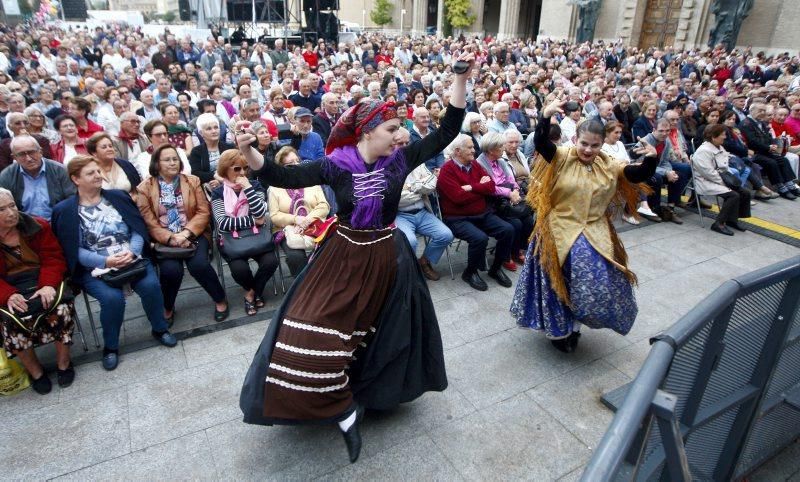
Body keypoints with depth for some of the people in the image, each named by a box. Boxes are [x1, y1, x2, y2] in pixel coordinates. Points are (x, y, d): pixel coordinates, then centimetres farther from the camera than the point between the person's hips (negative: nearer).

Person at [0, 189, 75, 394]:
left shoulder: (37, 226, 1)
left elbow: (53, 258, -4)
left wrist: (49, 285, -22)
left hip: (44, 282, 0)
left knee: (61, 307, -29)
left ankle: (63, 363, -5)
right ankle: (35, 371, -3)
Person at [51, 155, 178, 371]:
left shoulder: (118, 196, 10)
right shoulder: (64, 210, 2)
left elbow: (138, 228, 5)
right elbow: (73, 250, -4)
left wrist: (132, 252, -14)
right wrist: (105, 261, -19)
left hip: (131, 258, 2)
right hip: (94, 267, -2)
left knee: (151, 285, -24)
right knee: (112, 297, -28)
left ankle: (159, 328, 4)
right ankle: (110, 347, 0)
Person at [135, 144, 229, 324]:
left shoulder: (193, 181, 7)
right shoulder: (145, 188, 2)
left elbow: (203, 212, 0)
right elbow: (148, 222, -4)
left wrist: (185, 233, -14)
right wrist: (171, 238, -18)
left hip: (192, 235, 1)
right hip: (163, 239, 0)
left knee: (198, 264, -26)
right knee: (171, 269, -26)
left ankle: (220, 299, 0)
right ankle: (167, 308, 4)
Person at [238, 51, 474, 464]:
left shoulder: (399, 160, -5)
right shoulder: (337, 164, -10)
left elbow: (447, 131, -5)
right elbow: (284, 176, -14)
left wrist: (460, 79, -10)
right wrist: (249, 152, -30)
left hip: (386, 259, 2)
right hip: (343, 257, -1)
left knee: (378, 334, 15)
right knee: (314, 331, -6)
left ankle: (360, 396, 44)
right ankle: (344, 410, 15)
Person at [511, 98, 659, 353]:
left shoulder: (610, 166, 2)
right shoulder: (561, 157, -9)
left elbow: (640, 175, -5)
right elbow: (540, 143, -26)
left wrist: (651, 159, -26)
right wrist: (546, 115, -41)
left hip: (594, 233, 4)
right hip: (560, 231, -3)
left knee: (596, 280, 3)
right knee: (559, 280, 5)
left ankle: (573, 325, 27)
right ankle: (558, 329, 27)